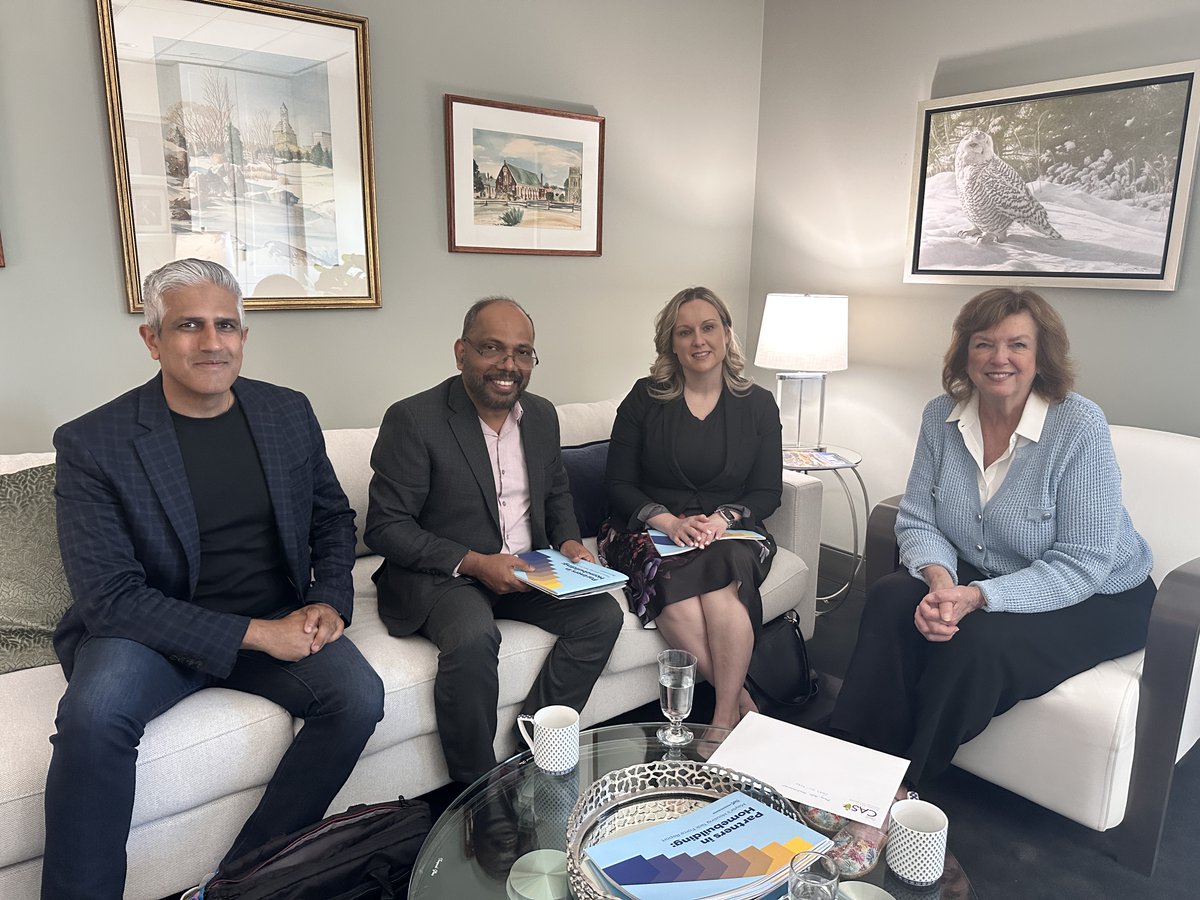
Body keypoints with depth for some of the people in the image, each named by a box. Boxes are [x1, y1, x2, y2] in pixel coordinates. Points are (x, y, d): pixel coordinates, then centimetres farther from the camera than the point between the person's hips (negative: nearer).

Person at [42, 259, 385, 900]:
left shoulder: (289, 414, 2)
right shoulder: (91, 444, -10)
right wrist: (253, 632, -21)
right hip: (151, 631, -2)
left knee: (358, 697, -21)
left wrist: (329, 601, -5)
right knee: (94, 712, -32)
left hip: (279, 623, 3)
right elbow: (109, 596, -15)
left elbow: (332, 517, 14)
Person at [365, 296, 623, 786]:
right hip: (441, 575, -6)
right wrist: (473, 563, -22)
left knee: (602, 614, -14)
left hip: (526, 570, 6)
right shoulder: (413, 420, -12)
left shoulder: (542, 415, 7)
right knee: (473, 638, -34)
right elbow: (384, 528, -14)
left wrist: (568, 541, 0)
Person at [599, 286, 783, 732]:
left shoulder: (758, 405, 7)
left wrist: (721, 518, -15)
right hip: (651, 529, 0)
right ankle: (741, 702, -19)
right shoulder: (645, 398, 4)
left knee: (720, 581, -34)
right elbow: (618, 484, 1)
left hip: (729, 532, 1)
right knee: (676, 592, -33)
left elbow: (767, 492, 5)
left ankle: (724, 719, -24)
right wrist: (669, 522, -16)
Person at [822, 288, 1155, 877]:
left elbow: (1082, 563, -23)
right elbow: (918, 520, -5)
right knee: (893, 599, -23)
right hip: (977, 580, 4)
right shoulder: (942, 416, -7)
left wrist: (977, 598, -34)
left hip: (1096, 598, -4)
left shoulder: (1079, 426, -22)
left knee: (979, 642, -31)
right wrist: (940, 579, -27)